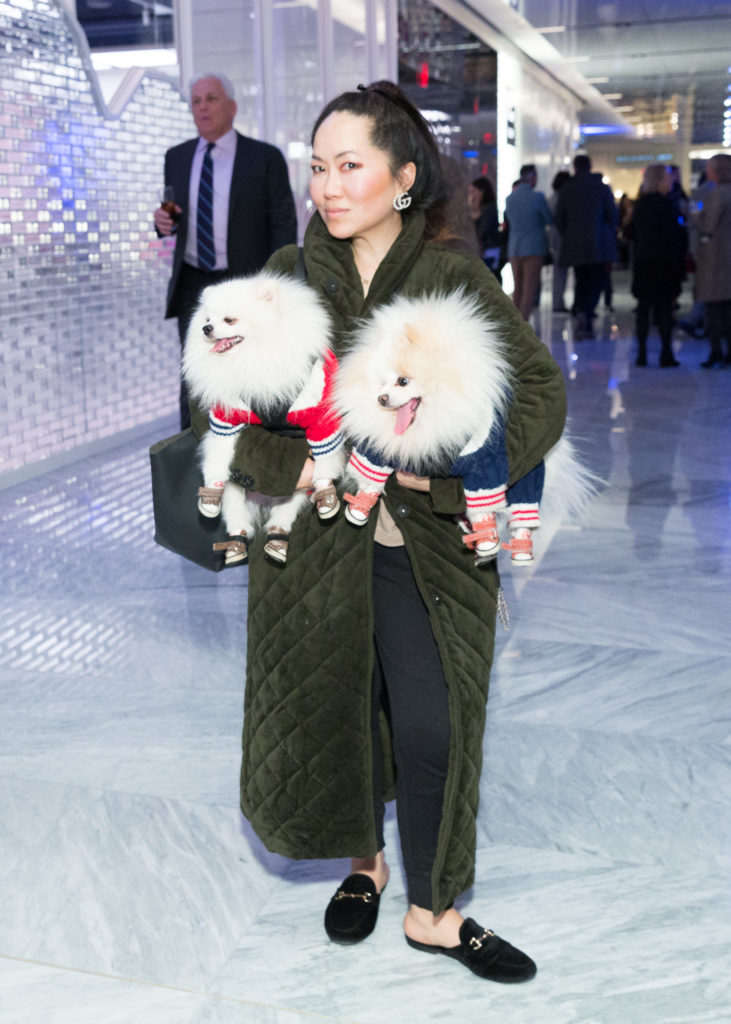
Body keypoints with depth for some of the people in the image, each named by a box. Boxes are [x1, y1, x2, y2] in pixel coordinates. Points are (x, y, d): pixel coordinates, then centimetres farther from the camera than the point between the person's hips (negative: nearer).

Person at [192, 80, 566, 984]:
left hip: (423, 545, -1)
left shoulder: (455, 280, -5)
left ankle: (433, 910, 24)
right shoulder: (286, 277, 0)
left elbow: (541, 391, -7)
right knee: (334, 708, 14)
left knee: (431, 728, 1)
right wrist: (299, 467, -17)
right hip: (313, 541, 2)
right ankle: (364, 863, 41)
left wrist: (450, 470, -20)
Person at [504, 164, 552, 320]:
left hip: (514, 248, 6)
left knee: (518, 288, 15)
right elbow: (550, 220, -2)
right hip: (533, 247, -6)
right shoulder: (537, 197, -11)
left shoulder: (509, 198, 5)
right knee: (530, 289, -5)